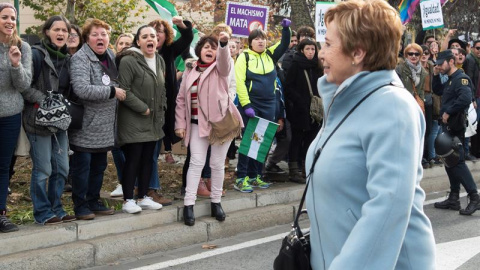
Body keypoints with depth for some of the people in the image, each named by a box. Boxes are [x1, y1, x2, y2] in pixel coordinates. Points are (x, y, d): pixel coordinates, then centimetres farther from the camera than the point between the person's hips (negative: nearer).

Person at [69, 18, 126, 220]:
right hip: (86, 126, -7)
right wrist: (112, 91, -20)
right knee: (82, 166, 1)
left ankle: (93, 201, 27)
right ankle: (80, 205, 12)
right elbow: (82, 89, -27)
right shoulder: (80, 59, -14)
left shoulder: (111, 57, 10)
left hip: (105, 126, 7)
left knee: (99, 166, 15)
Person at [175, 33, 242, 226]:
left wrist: (224, 43, -44)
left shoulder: (220, 68, 1)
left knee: (217, 164, 6)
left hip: (220, 122, -1)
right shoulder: (190, 72, 9)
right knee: (196, 163, -4)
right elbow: (181, 99, 10)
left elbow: (225, 60, -24)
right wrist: (180, 124, 3)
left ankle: (216, 202, 19)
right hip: (198, 124, 1)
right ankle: (188, 204, -3)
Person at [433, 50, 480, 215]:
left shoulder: (461, 78, -13)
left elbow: (465, 99, -28)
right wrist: (436, 75, 15)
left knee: (457, 161, -11)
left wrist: (448, 112, -20)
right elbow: (438, 91, 30)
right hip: (448, 126, 10)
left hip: (455, 126, -10)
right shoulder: (450, 80, 16)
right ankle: (454, 199, 18)